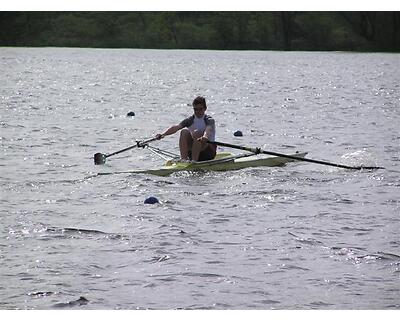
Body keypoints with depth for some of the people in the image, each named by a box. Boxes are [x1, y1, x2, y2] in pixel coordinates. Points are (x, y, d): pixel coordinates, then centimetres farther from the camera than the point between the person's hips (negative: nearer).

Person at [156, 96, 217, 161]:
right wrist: (163, 134, -29)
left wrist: (205, 137, -54)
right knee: (184, 131, -20)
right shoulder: (190, 120, 6)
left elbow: (208, 129, -29)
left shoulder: (209, 120, -5)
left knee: (196, 133, -29)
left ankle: (194, 161, -37)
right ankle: (183, 159, -30)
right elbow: (176, 127, -11)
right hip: (192, 152, 4)